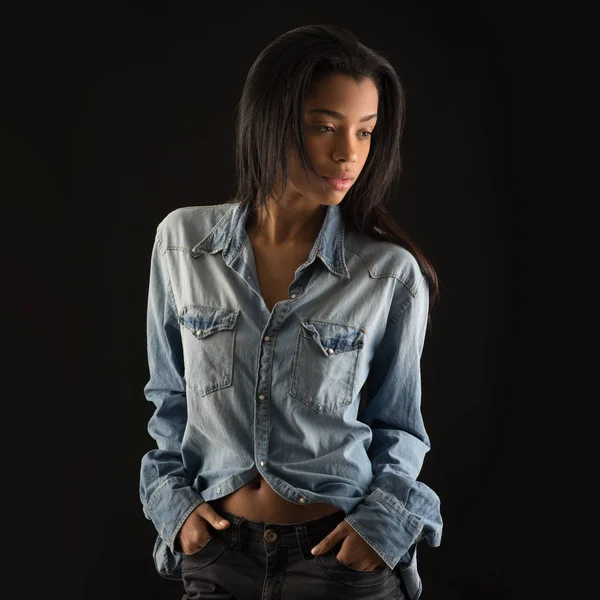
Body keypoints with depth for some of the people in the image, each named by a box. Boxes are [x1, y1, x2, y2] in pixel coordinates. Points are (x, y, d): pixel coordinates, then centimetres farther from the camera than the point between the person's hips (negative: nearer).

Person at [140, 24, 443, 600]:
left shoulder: (393, 274, -10)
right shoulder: (182, 241, -5)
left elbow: (397, 423, 1)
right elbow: (170, 395, 7)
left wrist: (385, 521, -12)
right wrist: (175, 498, -2)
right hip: (216, 552, 2)